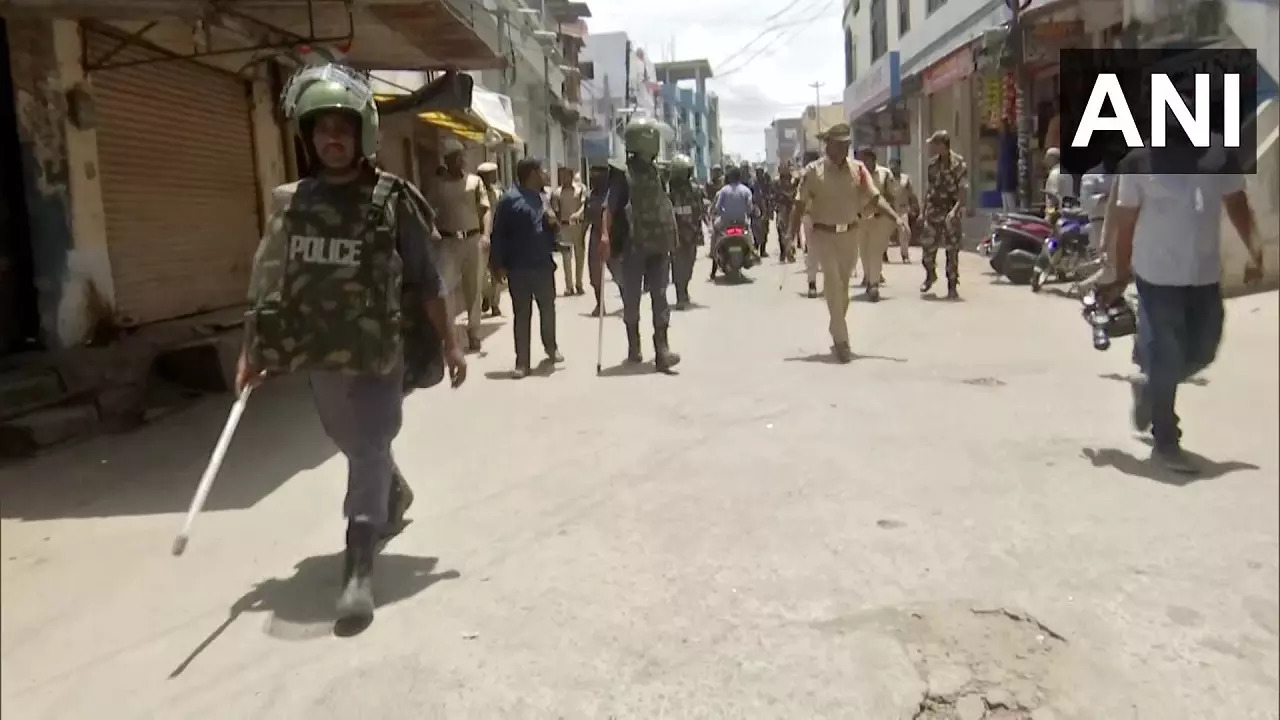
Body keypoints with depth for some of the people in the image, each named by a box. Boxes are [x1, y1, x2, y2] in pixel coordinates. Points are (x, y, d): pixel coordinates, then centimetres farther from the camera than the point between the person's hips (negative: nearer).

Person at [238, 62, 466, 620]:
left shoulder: (392, 201, -8)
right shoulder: (290, 202, 3)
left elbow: (425, 280, -5)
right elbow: (268, 282, 5)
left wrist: (449, 343, -3)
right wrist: (251, 350, 2)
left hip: (378, 350, -5)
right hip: (319, 352, 5)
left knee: (369, 450, -2)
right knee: (355, 444, 22)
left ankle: (359, 566, 4)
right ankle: (395, 500, 51)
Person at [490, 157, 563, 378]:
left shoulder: (542, 198, 14)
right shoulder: (510, 199, -8)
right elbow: (499, 233, -10)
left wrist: (553, 223, 0)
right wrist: (498, 264, -14)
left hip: (543, 266, 6)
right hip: (518, 268, -6)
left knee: (548, 308, 17)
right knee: (521, 314, 1)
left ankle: (551, 347, 38)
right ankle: (522, 362, 8)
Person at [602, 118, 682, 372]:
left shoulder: (658, 171, 10)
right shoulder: (624, 173, -7)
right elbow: (609, 208, -13)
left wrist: (671, 238, 16)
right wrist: (606, 235, -26)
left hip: (659, 245, 4)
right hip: (633, 246, -4)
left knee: (660, 296, -3)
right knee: (632, 297, 6)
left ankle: (662, 349, -6)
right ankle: (634, 346, 20)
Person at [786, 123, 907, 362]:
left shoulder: (858, 168, 2)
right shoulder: (813, 171, -7)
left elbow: (875, 197, -2)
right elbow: (800, 205, -5)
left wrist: (896, 217, -15)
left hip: (850, 234, 4)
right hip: (824, 234, -4)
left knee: (843, 286, 14)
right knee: (833, 285, -10)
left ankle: (836, 332, 31)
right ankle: (841, 341, -8)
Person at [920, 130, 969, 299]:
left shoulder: (958, 164, -11)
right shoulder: (933, 164, 7)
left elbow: (964, 190, -16)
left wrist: (956, 209, -30)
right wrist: (924, 210, 15)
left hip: (951, 211, -5)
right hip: (933, 210, 5)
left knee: (952, 250, -1)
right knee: (927, 244, 4)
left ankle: (952, 286, 7)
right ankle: (930, 274, 31)